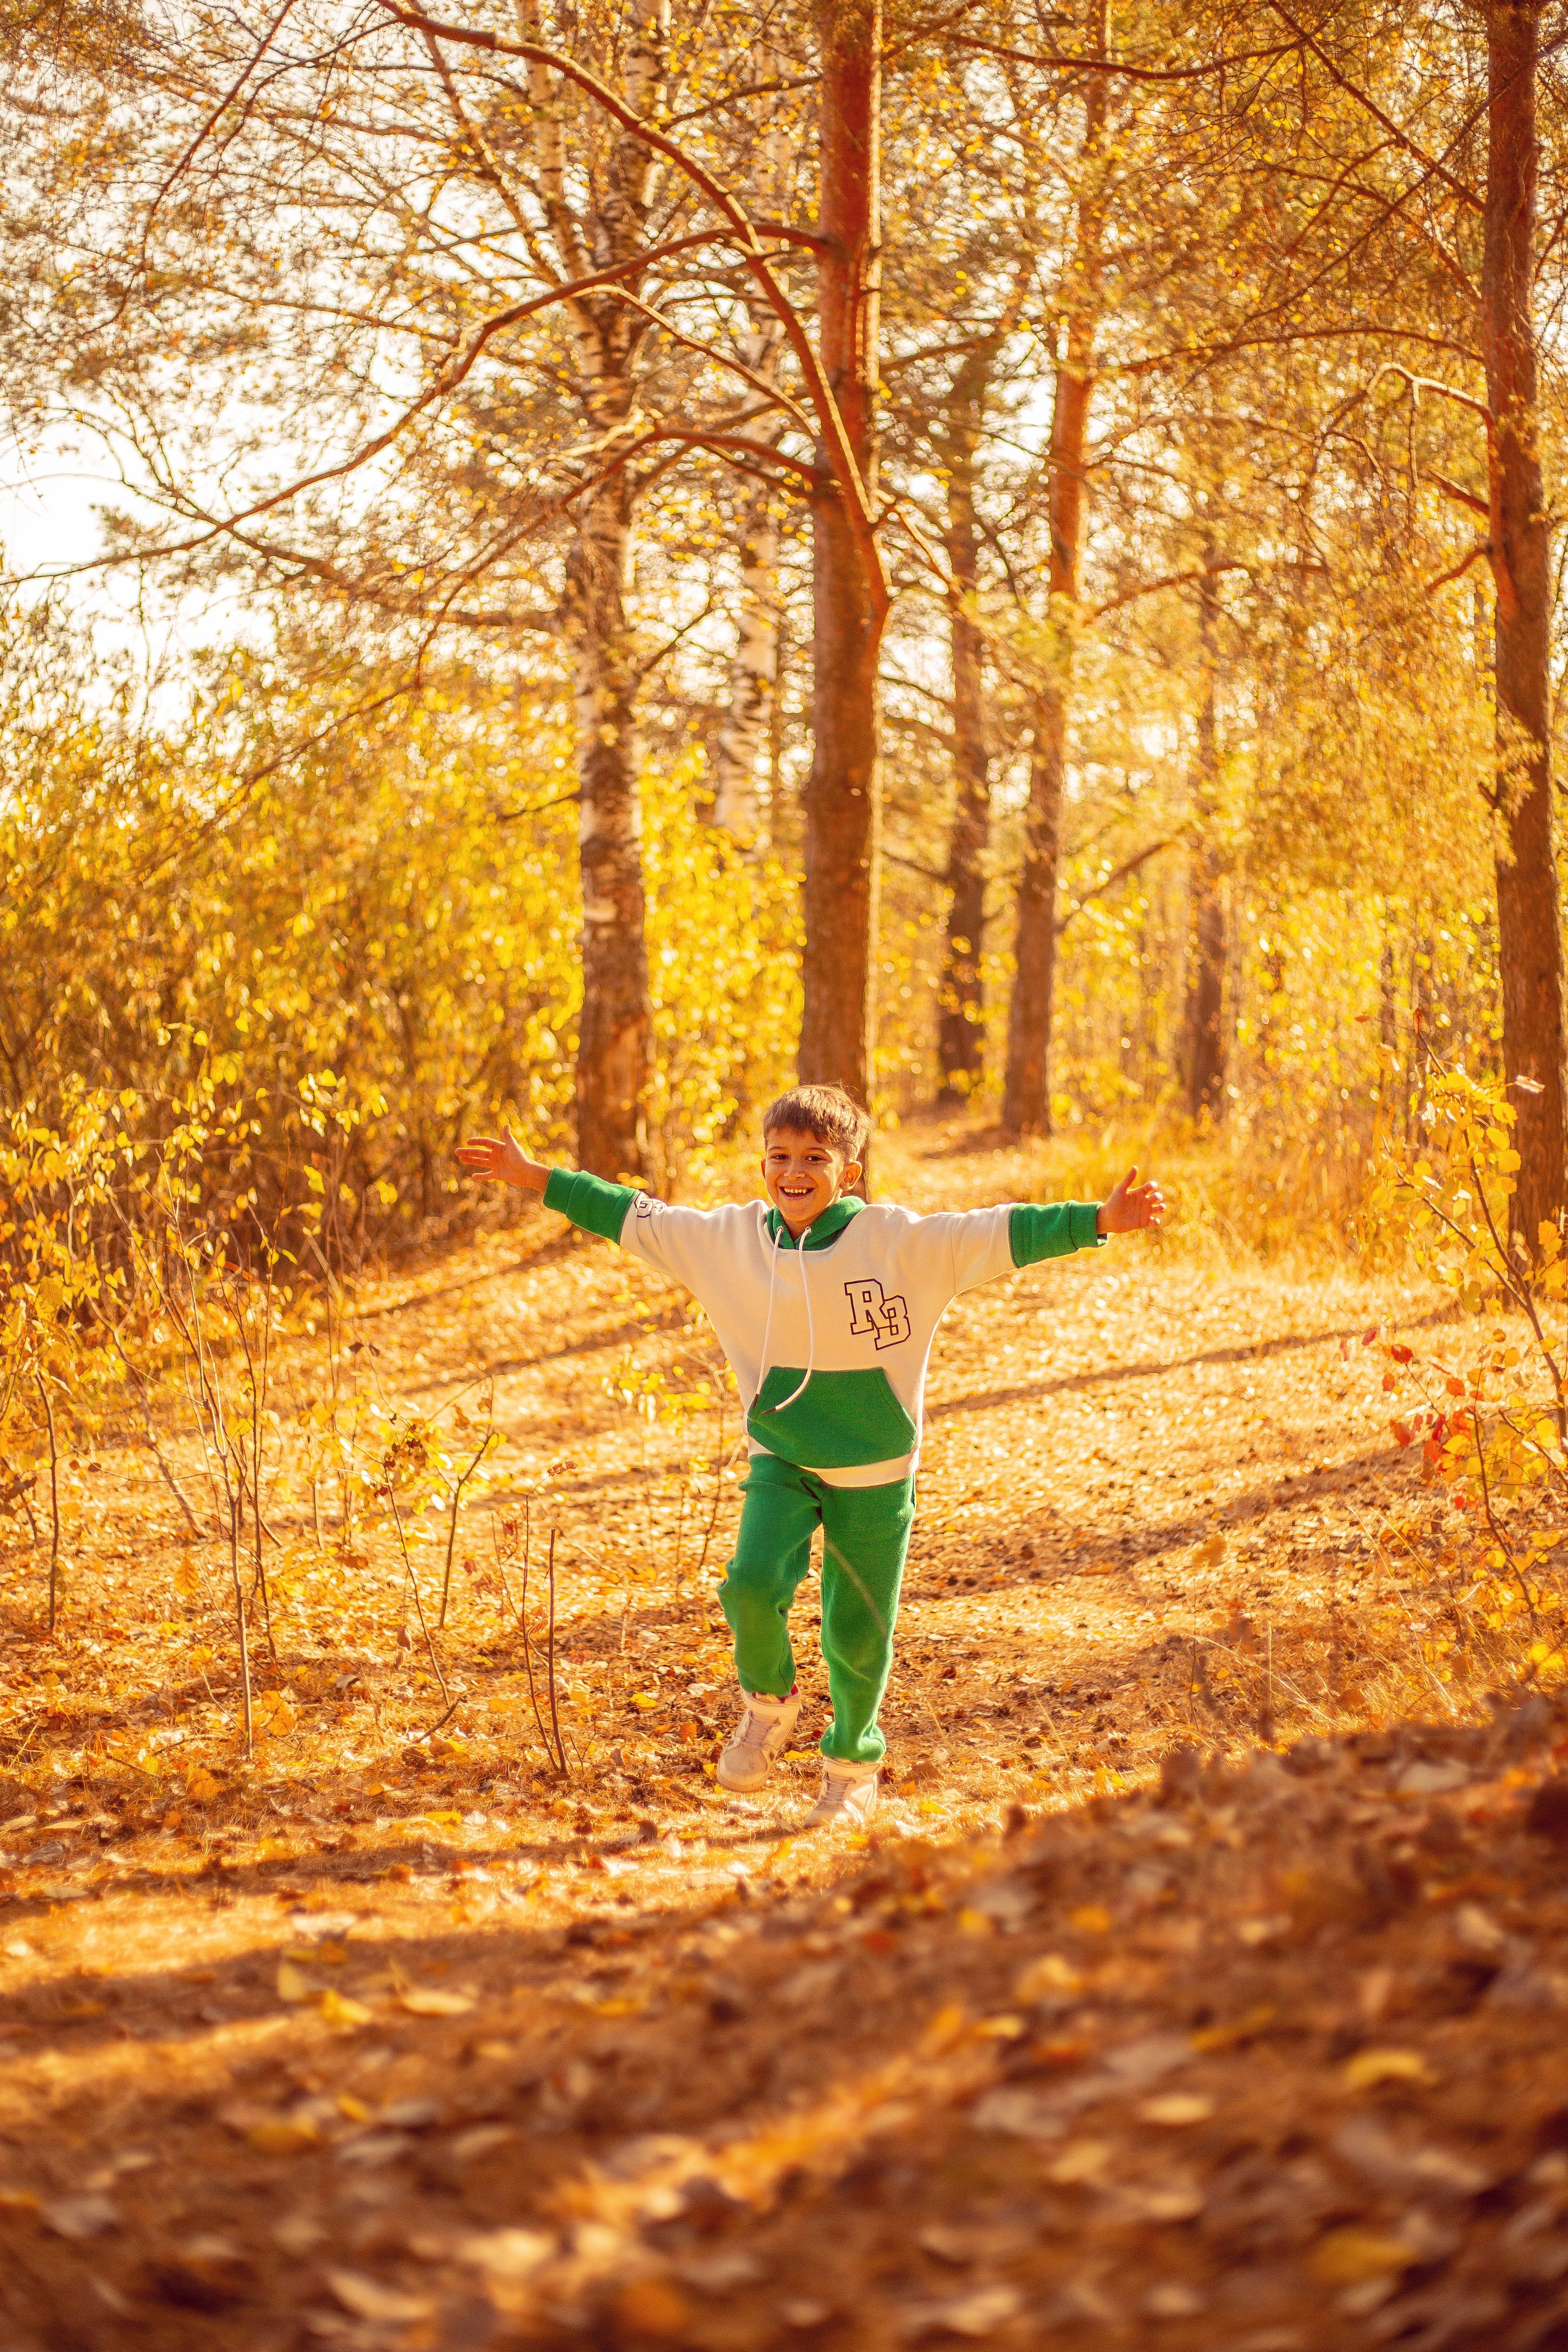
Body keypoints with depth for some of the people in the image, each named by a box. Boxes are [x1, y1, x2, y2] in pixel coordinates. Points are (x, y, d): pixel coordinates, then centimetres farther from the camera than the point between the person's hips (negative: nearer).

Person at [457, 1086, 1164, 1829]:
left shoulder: (899, 1240, -13)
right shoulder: (729, 1238, -3)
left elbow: (1005, 1233, -17)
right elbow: (629, 1216, 5)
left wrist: (1099, 1220, -28)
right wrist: (533, 1177, 6)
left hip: (875, 1473, -2)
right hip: (781, 1461, 2)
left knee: (857, 1634, 5)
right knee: (752, 1584, -22)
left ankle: (853, 1765, 33)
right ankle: (768, 1702, 10)